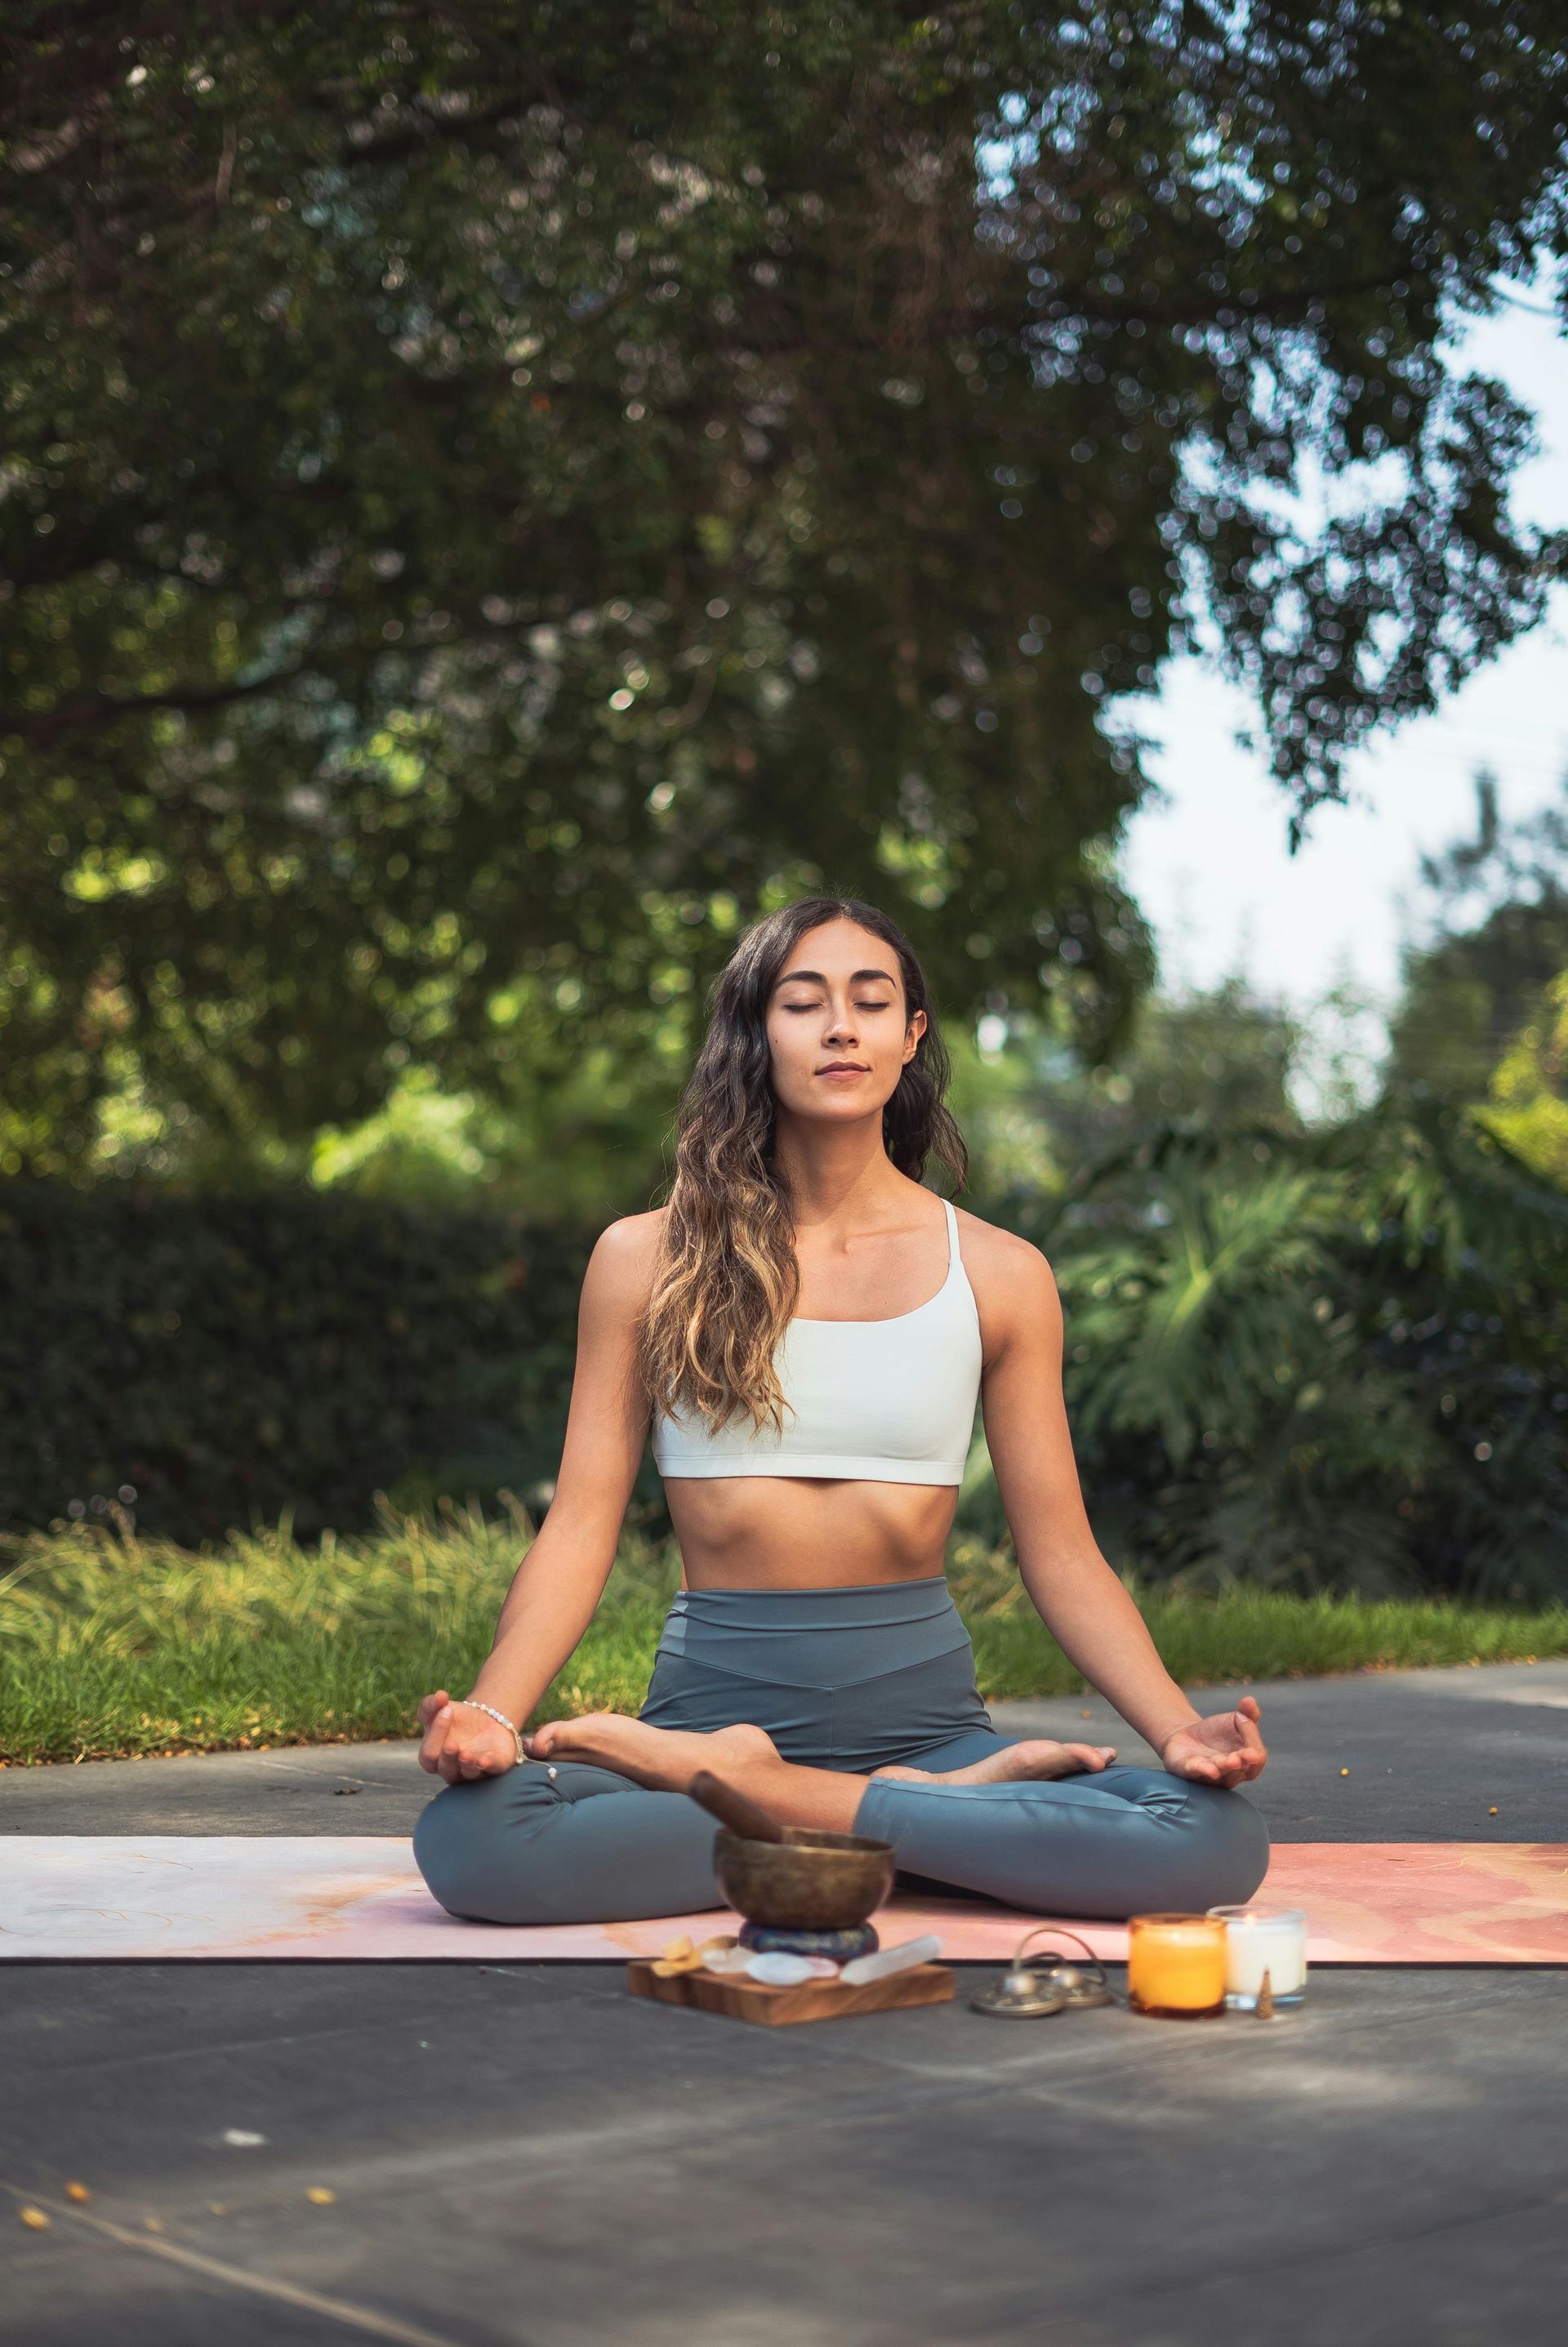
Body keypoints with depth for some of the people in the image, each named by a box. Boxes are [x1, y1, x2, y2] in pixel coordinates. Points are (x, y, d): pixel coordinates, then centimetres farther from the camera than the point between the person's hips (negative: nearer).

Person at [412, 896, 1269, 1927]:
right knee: (469, 1840, -34)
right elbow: (579, 1531, 1)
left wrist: (1180, 1728, -11)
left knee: (1221, 1841, -28)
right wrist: (491, 1712, -17)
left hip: (923, 1710, 1)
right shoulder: (648, 1260, 5)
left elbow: (1061, 1554, 6)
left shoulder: (998, 1273, 7)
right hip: (717, 1693, -1)